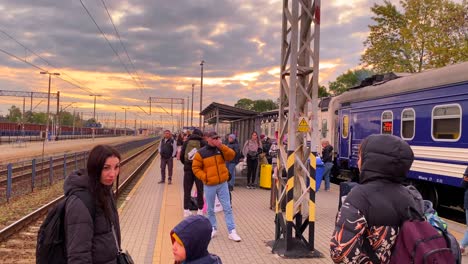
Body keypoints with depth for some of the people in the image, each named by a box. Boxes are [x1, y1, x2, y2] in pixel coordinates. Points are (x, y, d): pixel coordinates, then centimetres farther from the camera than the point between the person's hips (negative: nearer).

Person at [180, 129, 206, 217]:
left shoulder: (186, 142, 6)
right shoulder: (202, 143, -1)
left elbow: (181, 156, 6)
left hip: (188, 168, 2)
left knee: (187, 190, 9)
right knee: (200, 190, 9)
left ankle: (186, 210, 8)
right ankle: (200, 210, 12)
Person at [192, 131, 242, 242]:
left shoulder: (221, 150, 4)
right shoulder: (201, 153, -6)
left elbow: (231, 155, -12)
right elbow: (195, 168, -3)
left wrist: (221, 146, -21)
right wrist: (204, 177, -15)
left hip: (223, 184, 2)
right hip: (209, 186, -2)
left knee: (227, 208, 1)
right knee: (210, 209, 10)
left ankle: (232, 231, 4)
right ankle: (213, 228, 26)